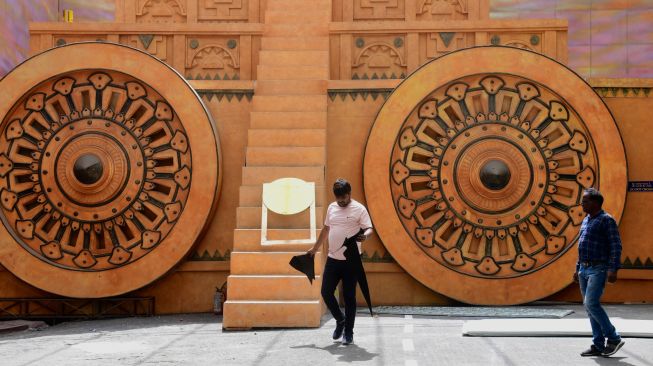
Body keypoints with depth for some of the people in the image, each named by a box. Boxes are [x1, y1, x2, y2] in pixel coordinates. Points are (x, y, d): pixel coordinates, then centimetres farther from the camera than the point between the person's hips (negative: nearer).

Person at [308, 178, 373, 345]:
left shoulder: (359, 209, -7)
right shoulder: (331, 208, 10)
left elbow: (369, 228, -13)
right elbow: (326, 229, 21)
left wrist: (365, 235, -36)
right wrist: (315, 248, 26)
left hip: (351, 260, -5)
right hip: (332, 259, 5)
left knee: (349, 297, 1)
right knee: (326, 292, 4)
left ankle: (348, 333, 12)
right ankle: (340, 320, 28)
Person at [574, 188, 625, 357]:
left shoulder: (606, 219, -9)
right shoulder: (586, 220, 17)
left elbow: (616, 246, -14)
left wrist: (613, 269, -22)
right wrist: (578, 268, 21)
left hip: (598, 270, -9)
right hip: (584, 270, 9)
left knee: (591, 304, -17)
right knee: (590, 307, 6)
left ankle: (614, 338, -4)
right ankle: (598, 346, 10)